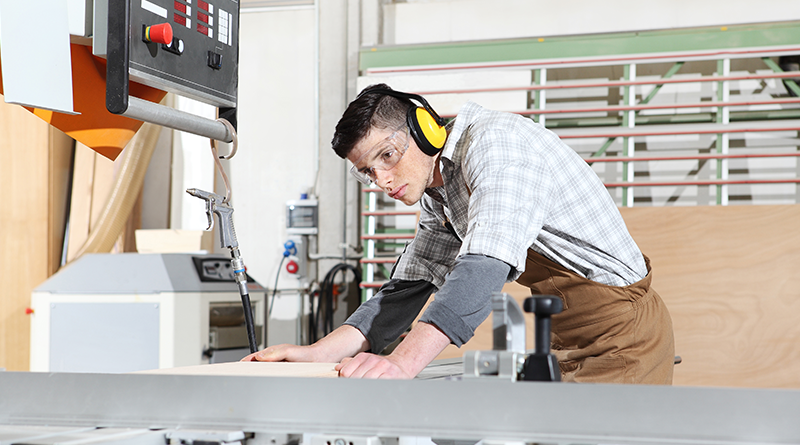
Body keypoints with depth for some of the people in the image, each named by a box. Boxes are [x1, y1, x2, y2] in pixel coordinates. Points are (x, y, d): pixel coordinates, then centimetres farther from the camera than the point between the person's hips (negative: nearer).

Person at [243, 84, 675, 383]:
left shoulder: (494, 142, -20)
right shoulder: (437, 196, 11)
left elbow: (486, 264, -34)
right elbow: (405, 291, 7)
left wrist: (403, 362, -45)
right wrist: (316, 353, -8)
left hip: (622, 331, -9)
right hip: (567, 346, 9)